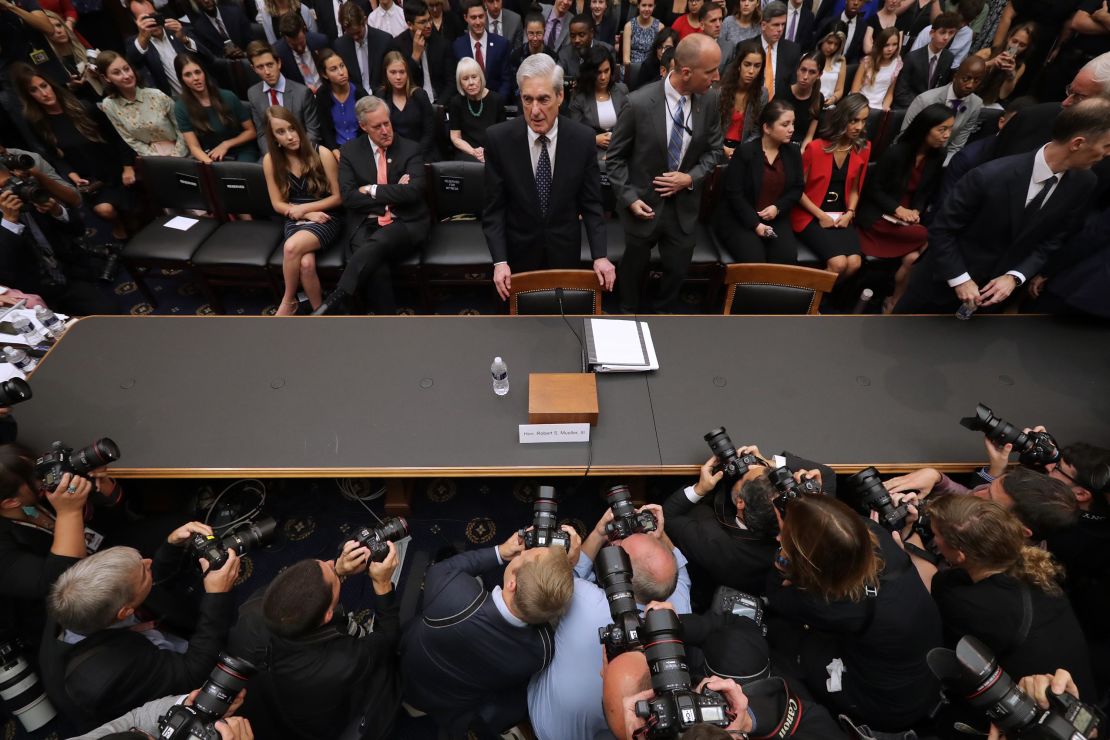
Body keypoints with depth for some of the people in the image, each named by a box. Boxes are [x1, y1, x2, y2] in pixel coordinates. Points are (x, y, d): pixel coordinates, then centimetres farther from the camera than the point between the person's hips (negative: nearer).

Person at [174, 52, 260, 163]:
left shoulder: (227, 97, -3)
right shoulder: (181, 108, -2)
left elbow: (251, 131, 3)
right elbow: (194, 146, -7)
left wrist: (226, 144, -10)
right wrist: (209, 162, -29)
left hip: (241, 152, -1)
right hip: (212, 157, 1)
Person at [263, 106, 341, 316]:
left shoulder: (322, 154, -7)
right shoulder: (270, 160, 1)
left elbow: (338, 197, -4)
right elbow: (277, 204, 6)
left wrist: (304, 208, -11)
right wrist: (308, 215, -10)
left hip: (326, 218, -2)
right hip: (295, 221, 2)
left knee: (292, 247, -33)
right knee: (306, 263, -31)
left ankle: (289, 301, -8)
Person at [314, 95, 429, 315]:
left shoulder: (410, 149, 6)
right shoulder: (350, 151, 10)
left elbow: (413, 191, -10)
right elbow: (348, 197, -1)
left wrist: (373, 190, -8)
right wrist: (393, 193, -7)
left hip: (405, 224, -1)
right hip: (366, 225, 2)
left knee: (376, 244, -36)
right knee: (376, 267, -32)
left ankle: (336, 301, -37)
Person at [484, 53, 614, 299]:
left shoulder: (583, 139, -12)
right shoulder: (498, 139, -14)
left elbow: (591, 204, -5)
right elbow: (493, 208, -10)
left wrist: (600, 256, -15)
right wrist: (500, 261, -19)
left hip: (565, 252, 1)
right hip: (518, 252, -1)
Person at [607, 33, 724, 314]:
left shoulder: (709, 101, -8)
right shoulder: (639, 103, -19)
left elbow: (715, 149, 5)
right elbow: (615, 157, -9)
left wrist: (691, 178, -12)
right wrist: (630, 198, -16)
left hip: (684, 204, 3)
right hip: (644, 202, -3)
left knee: (678, 269, 15)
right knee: (635, 267, 17)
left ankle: (663, 312, 44)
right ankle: (629, 311, 45)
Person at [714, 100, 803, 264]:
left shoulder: (793, 153, 8)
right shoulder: (745, 151, -9)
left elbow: (797, 188, 12)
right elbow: (734, 193, -13)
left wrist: (778, 207, -9)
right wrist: (755, 224, -18)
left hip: (776, 219, 5)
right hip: (739, 220, -4)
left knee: (787, 259, -21)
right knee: (754, 261, -28)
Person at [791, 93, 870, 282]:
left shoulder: (863, 148, 5)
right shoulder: (815, 147, -9)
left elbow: (854, 188, 15)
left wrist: (849, 213, -3)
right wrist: (821, 216, -11)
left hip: (841, 217, 5)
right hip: (811, 216, -4)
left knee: (855, 262, -21)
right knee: (838, 263, -26)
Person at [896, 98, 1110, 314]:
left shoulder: (1083, 184, -8)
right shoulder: (989, 176, -26)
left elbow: (1053, 240, 2)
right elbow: (941, 230, -18)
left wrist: (1015, 277, -14)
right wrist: (960, 279, -20)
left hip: (999, 284, 5)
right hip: (945, 280, -5)